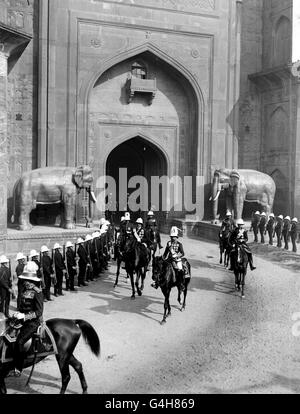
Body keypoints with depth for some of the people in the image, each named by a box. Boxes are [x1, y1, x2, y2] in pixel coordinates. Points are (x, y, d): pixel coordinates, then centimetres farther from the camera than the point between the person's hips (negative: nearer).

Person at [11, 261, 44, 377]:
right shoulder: (25, 290, 8)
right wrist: (18, 314, 1)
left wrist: (24, 316, -22)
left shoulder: (37, 293, -15)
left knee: (19, 342, -20)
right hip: (23, 320, 9)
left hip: (33, 322, -8)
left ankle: (18, 369, -9)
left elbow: (39, 312, -17)